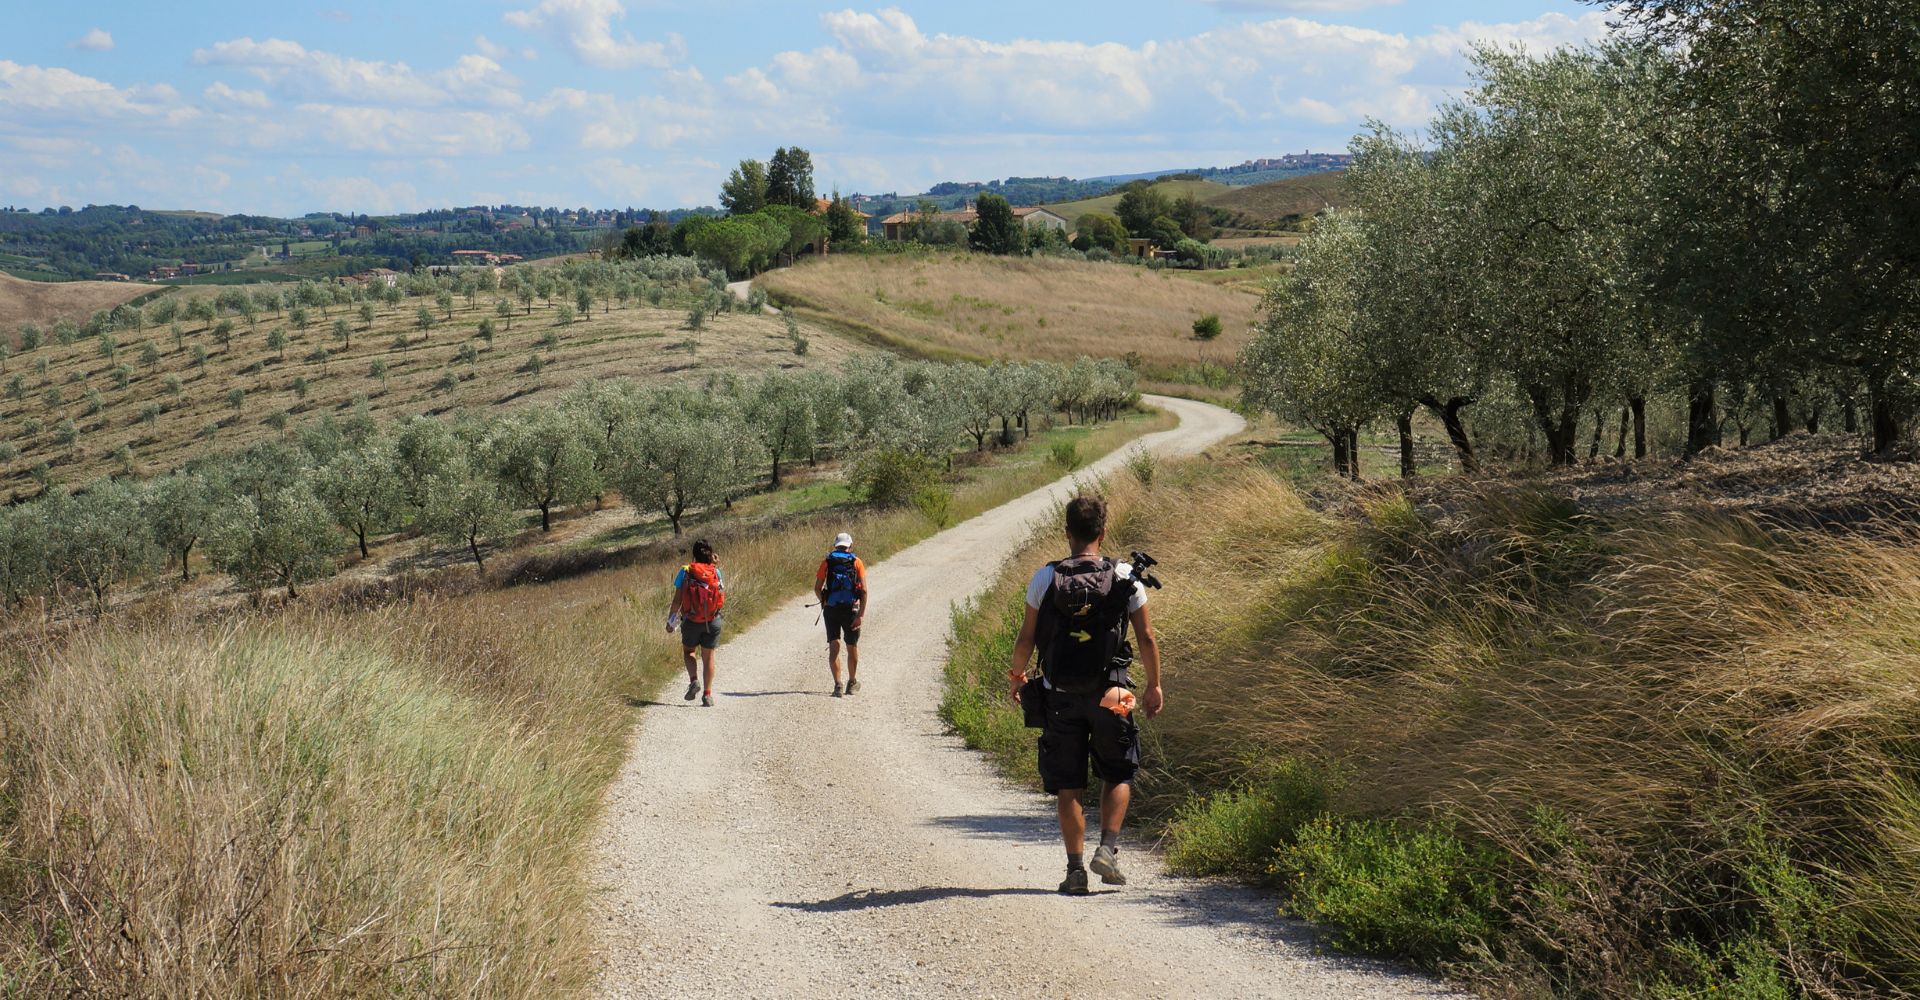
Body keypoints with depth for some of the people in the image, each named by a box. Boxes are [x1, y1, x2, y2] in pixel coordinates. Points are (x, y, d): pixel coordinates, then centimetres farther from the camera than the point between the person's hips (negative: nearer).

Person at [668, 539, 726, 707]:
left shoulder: (685, 572, -7)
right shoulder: (716, 571, -3)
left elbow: (677, 600, -7)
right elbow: (722, 595, 9)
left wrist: (670, 621, 3)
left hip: (691, 622, -1)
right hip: (713, 621, 1)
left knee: (688, 651, 22)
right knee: (708, 657, 13)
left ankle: (694, 680, -2)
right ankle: (707, 695, 8)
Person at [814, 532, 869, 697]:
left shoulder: (827, 562, 5)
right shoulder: (856, 562, 2)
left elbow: (817, 588, 1)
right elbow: (864, 590, -7)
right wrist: (861, 615, -8)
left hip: (831, 609, 0)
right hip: (850, 609, 0)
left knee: (834, 647, -1)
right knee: (852, 647, 16)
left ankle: (837, 684, -16)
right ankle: (852, 683, 31)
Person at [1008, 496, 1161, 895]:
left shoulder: (1045, 579, -4)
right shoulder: (1125, 578, -3)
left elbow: (1027, 639, 1)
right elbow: (1146, 638, 1)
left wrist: (1016, 678, 17)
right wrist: (1154, 685, 14)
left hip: (1060, 696, 0)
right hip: (1110, 694, 0)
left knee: (1067, 787, 8)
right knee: (1117, 776, 17)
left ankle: (1075, 867, 4)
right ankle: (1108, 848, 0)